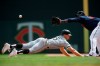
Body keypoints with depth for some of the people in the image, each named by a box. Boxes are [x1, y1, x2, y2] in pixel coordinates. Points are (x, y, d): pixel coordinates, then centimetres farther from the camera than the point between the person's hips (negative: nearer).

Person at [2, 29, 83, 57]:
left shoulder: (60, 38, 28)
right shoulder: (64, 42, 3)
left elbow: (62, 50, 39)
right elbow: (72, 50, 0)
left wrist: (70, 56, 36)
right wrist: (81, 56, 5)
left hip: (41, 40, 8)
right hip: (43, 43, -8)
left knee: (24, 46, -3)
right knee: (31, 50, -26)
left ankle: (10, 46, -14)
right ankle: (17, 52, -43)